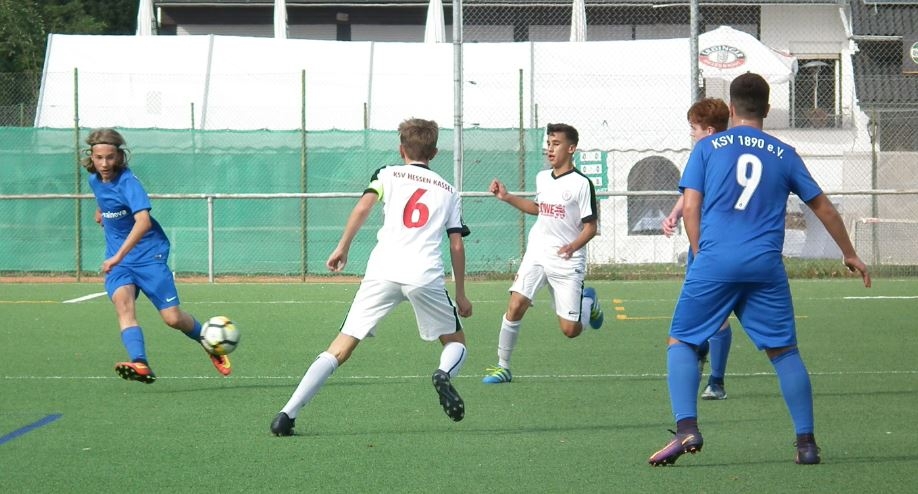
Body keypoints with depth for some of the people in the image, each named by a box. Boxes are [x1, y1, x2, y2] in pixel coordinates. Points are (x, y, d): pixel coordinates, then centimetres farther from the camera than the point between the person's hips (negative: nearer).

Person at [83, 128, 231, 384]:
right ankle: (139, 363, -44)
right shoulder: (95, 180, 4)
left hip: (148, 254, -6)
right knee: (122, 301, -26)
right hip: (117, 259, 6)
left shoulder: (127, 182, -21)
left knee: (173, 318, -6)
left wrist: (119, 256, -43)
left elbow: (143, 221, -36)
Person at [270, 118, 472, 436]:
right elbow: (457, 246, 17)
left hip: (382, 270, 0)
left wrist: (343, 246, 2)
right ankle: (444, 374, -17)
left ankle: (287, 414, -9)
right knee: (455, 341, 20)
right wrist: (461, 295, 24)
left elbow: (363, 207, -3)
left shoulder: (389, 175, 17)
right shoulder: (447, 191, 22)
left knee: (341, 348, 2)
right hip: (426, 275, 0)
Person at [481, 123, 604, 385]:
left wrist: (574, 245, -28)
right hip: (537, 254, 4)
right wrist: (507, 197, 20)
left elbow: (591, 226, -10)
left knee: (570, 330, -3)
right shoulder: (542, 178, 8)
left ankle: (588, 301, 32)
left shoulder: (581, 183, -11)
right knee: (515, 306, -17)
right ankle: (503, 367, -6)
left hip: (567, 261, -4)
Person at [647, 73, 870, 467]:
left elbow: (690, 207, 3)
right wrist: (850, 254, 31)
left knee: (682, 341, 9)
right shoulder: (783, 155, 13)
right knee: (784, 351, 10)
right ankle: (806, 442, 6)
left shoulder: (707, 148, 8)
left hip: (715, 262, -2)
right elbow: (823, 207, 20)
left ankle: (687, 429, -8)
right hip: (766, 268, 2)